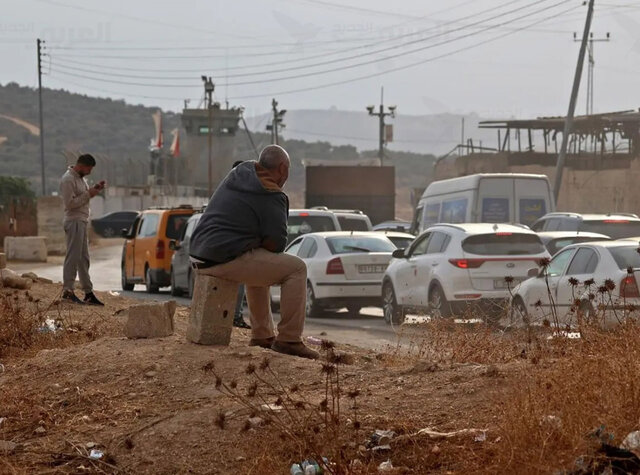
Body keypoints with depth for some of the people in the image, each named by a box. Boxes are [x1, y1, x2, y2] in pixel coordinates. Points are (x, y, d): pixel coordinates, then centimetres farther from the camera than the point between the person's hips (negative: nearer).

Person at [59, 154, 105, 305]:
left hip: (82, 221, 10)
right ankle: (67, 291, -9)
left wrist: (95, 189, 7)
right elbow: (70, 203, -20)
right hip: (74, 222, -10)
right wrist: (88, 194, -17)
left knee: (83, 258, 11)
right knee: (73, 257, -10)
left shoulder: (80, 178, 16)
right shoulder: (68, 180, -15)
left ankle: (88, 292, 15)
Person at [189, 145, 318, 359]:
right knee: (296, 268, -2)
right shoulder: (272, 197, -9)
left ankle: (262, 334, 34)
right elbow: (276, 244, -7)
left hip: (200, 255, 9)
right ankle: (288, 339, -3)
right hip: (227, 259, -9)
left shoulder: (237, 173, 16)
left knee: (259, 266, 35)